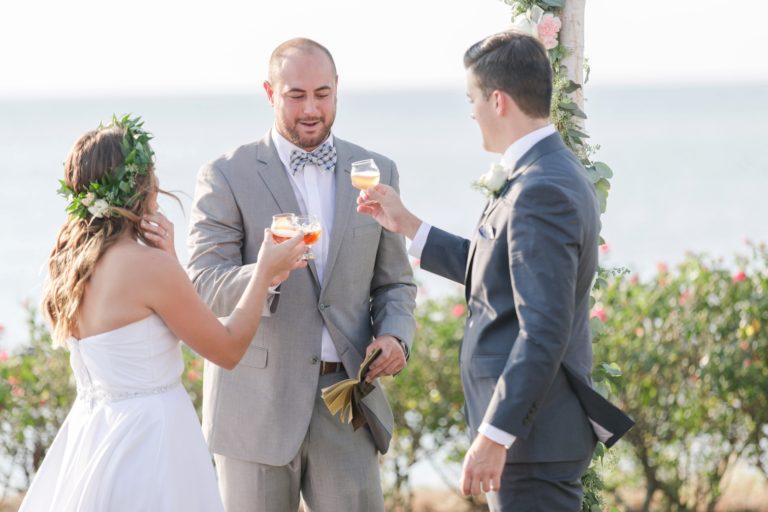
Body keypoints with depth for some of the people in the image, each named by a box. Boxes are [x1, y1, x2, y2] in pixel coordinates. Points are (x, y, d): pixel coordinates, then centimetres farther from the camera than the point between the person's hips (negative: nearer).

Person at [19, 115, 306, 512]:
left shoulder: (71, 260, 3)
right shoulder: (148, 265, -19)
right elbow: (229, 350, -10)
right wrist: (265, 271, 0)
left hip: (89, 431, 8)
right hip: (147, 438, -8)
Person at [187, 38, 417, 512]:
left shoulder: (376, 172, 8)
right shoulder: (227, 177, -4)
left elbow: (394, 281, 13)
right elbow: (204, 286, -12)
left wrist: (395, 335, -8)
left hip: (346, 397, 3)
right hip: (258, 402, -2)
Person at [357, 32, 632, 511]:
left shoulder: (542, 192, -21)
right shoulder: (551, 174, 12)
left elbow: (544, 331, -25)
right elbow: (494, 271, 23)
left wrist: (494, 434, -24)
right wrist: (407, 225, 23)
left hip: (533, 434, -10)